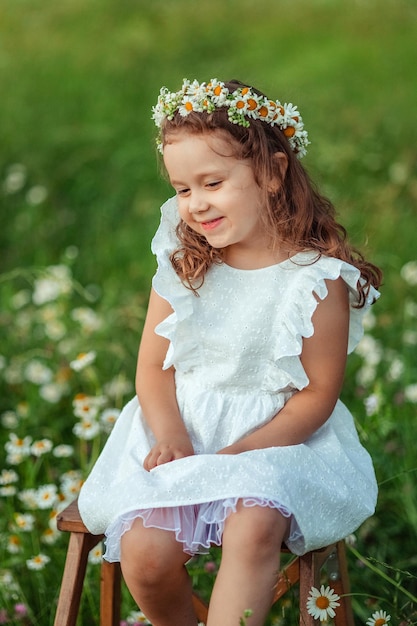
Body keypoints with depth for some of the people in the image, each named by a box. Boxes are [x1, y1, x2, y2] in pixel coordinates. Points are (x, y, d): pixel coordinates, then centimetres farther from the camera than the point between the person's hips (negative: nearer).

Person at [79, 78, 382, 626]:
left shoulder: (318, 277, -9)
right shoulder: (181, 265, 3)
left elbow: (317, 394, -8)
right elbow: (154, 366, 4)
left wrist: (241, 452, -18)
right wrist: (171, 436, -15)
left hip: (279, 438, -3)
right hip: (181, 432, 3)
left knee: (254, 528, -34)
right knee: (143, 555, -19)